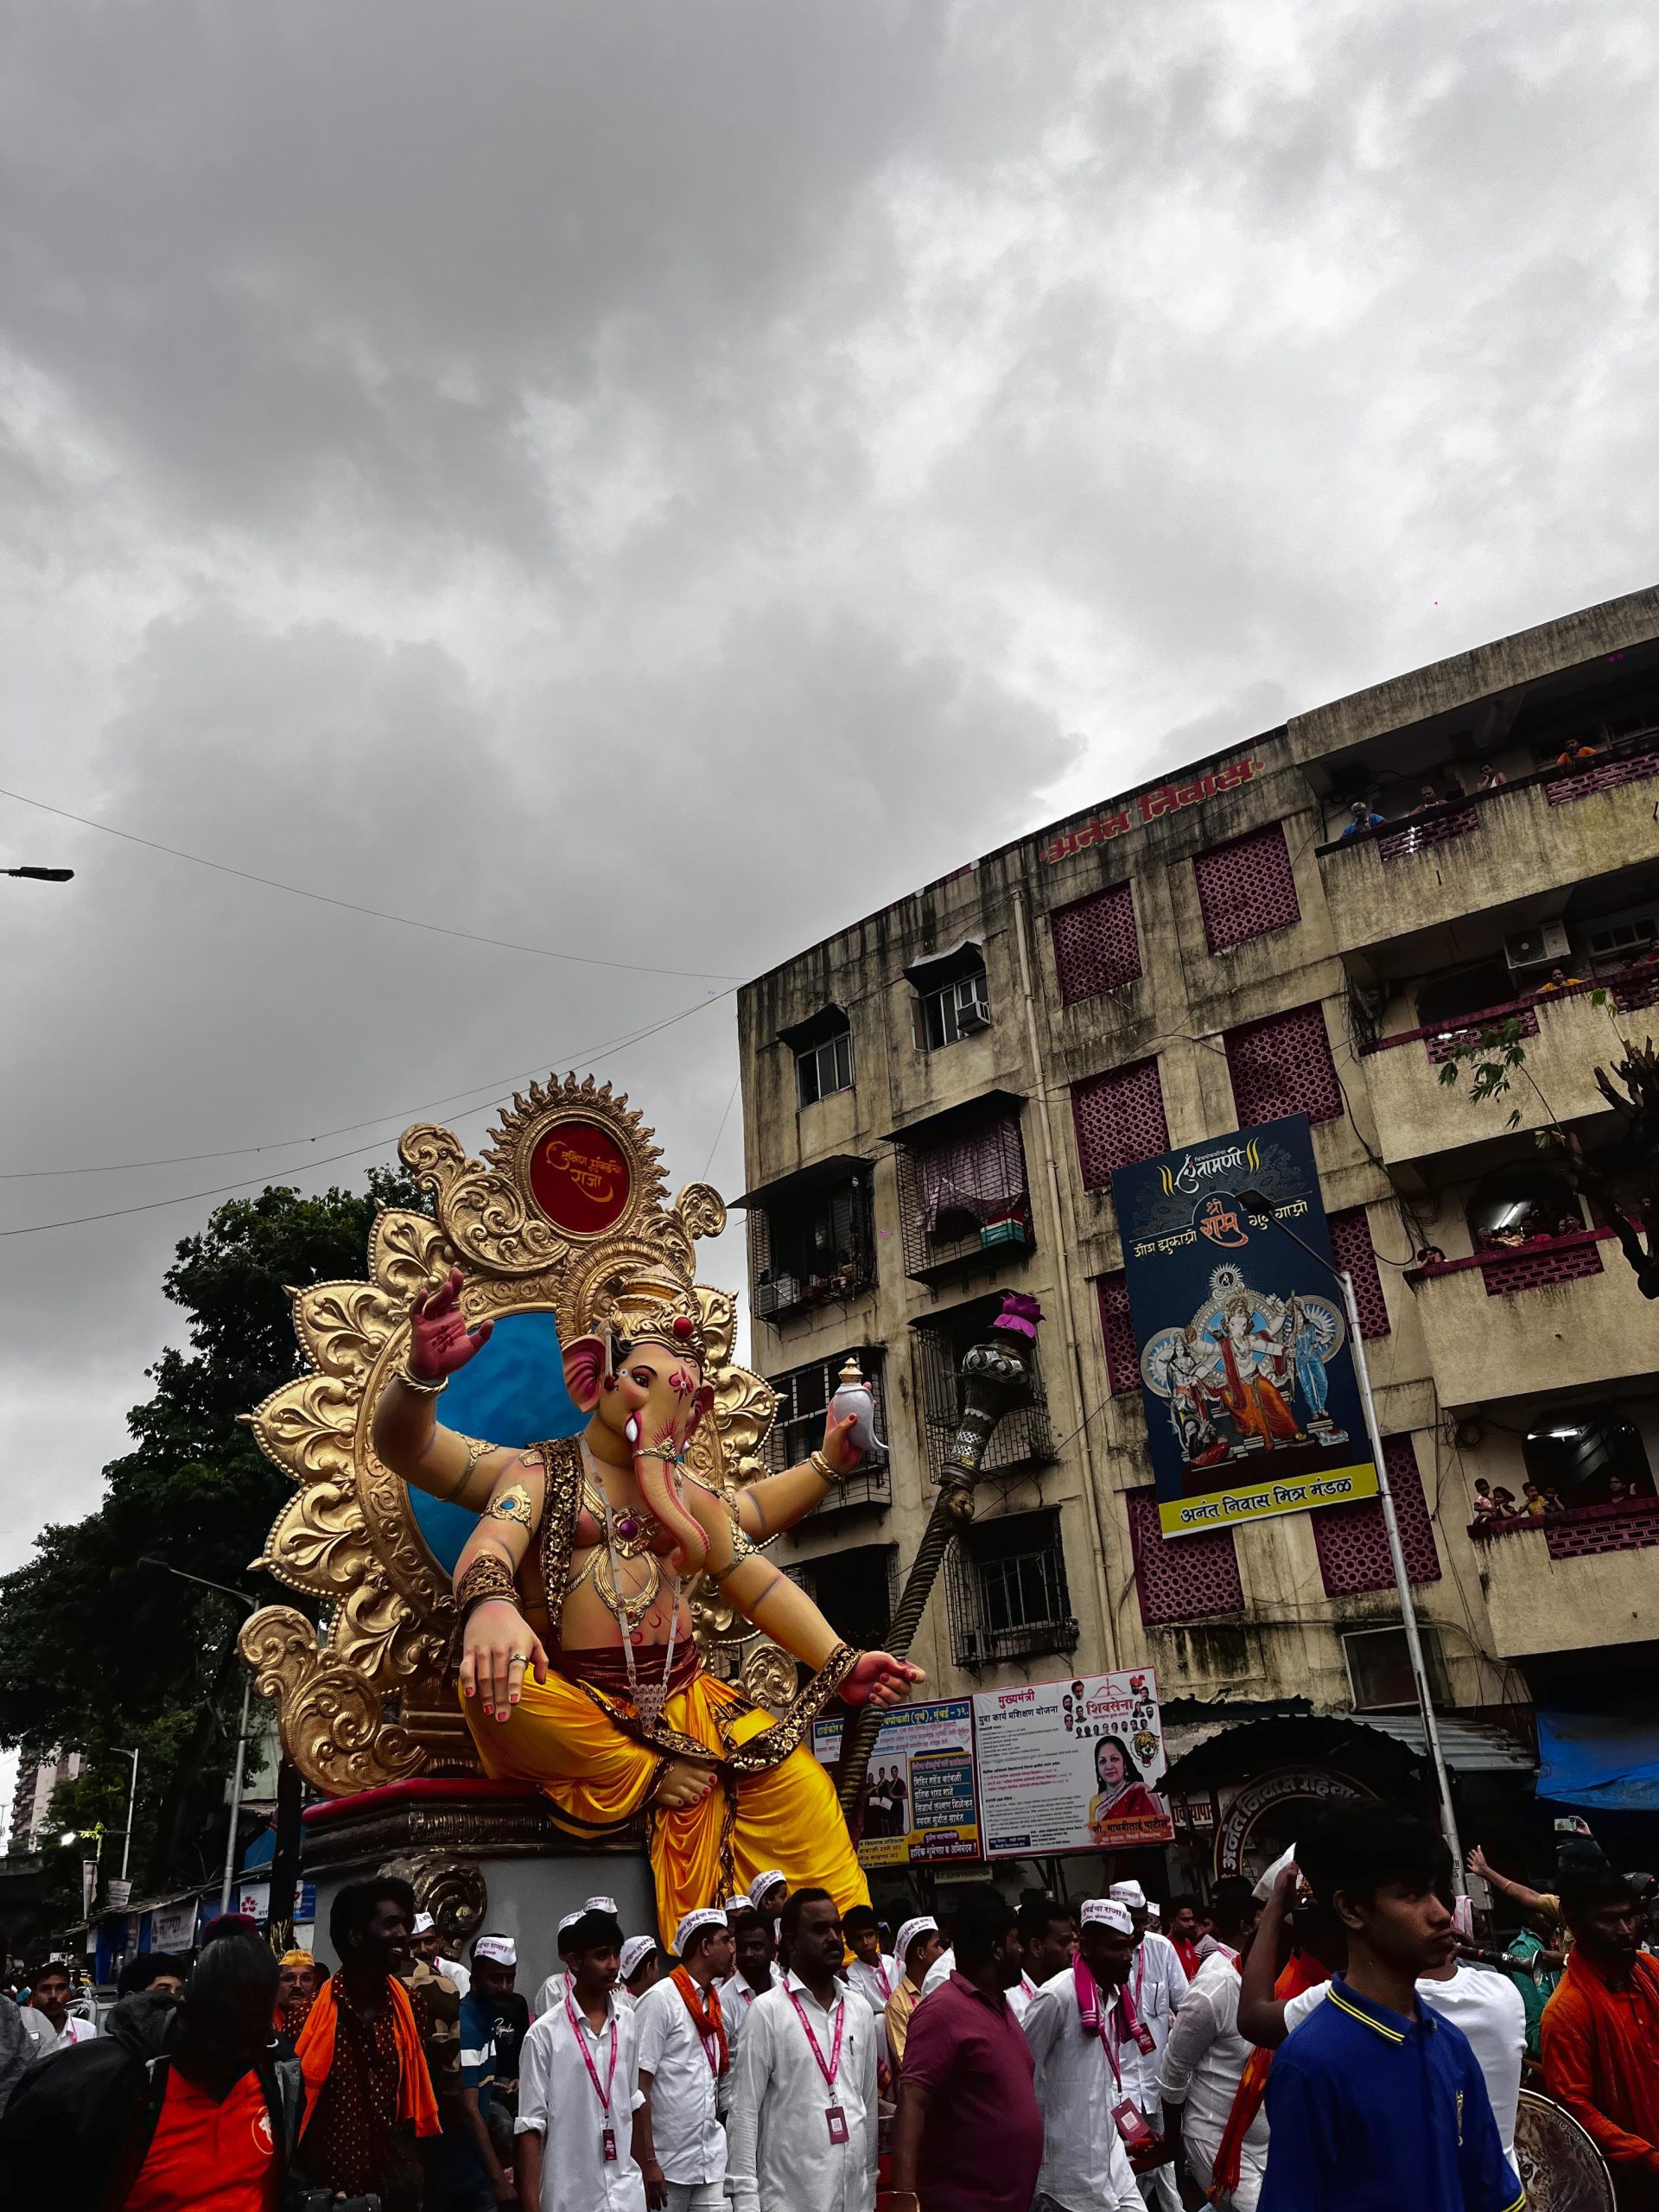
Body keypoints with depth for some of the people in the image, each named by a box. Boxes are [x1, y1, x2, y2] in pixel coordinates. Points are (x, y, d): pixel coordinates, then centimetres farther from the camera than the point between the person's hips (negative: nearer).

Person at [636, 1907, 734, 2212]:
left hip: (711, 2161, 6)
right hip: (667, 2164, -6)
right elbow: (638, 2086, -15)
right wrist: (647, 2163, -16)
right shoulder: (660, 2000, -12)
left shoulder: (715, 2005, 11)